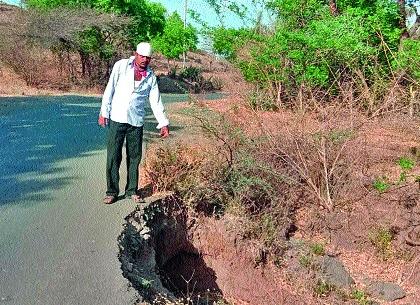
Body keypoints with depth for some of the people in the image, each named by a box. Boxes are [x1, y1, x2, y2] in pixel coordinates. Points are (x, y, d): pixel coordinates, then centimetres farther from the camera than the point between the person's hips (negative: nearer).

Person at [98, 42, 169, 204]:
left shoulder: (151, 76, 7)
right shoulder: (121, 65, 1)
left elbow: (156, 101, 11)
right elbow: (110, 89, 2)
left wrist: (163, 123, 8)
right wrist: (104, 112, -2)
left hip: (136, 122, 2)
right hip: (117, 119, -2)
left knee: (134, 157, 6)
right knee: (113, 156, -2)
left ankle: (132, 190, 19)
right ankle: (112, 191, 8)